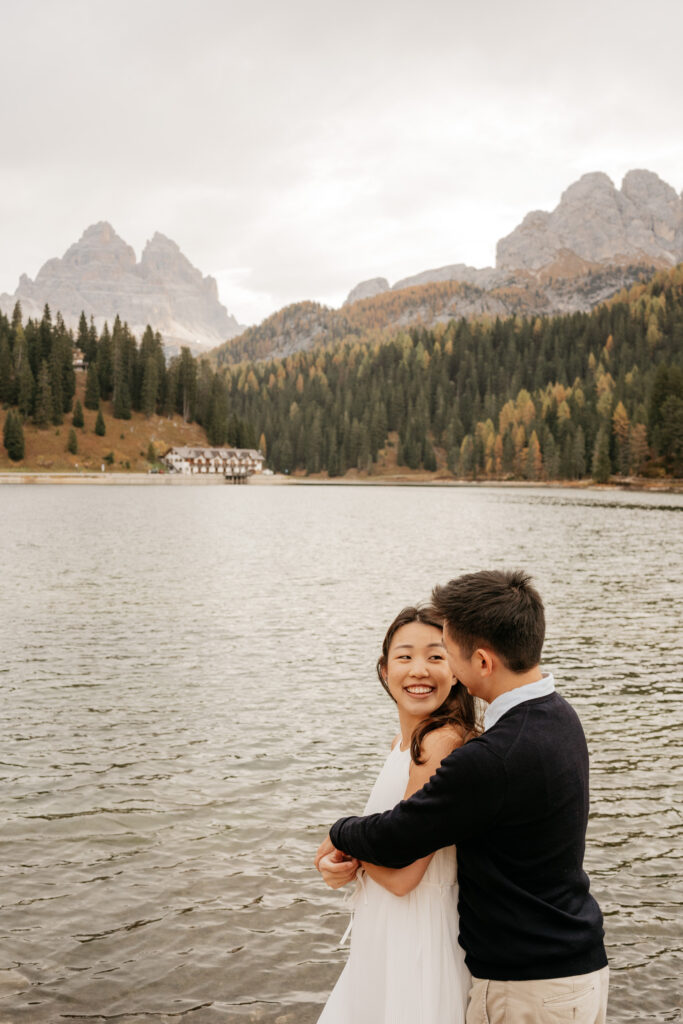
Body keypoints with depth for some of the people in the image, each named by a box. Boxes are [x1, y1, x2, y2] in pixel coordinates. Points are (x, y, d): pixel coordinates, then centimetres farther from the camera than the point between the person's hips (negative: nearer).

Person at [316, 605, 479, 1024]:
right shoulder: (405, 740, 5)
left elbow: (402, 875, -23)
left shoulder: (442, 742, -24)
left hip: (417, 938, -9)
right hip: (382, 932, 9)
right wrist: (343, 866, -7)